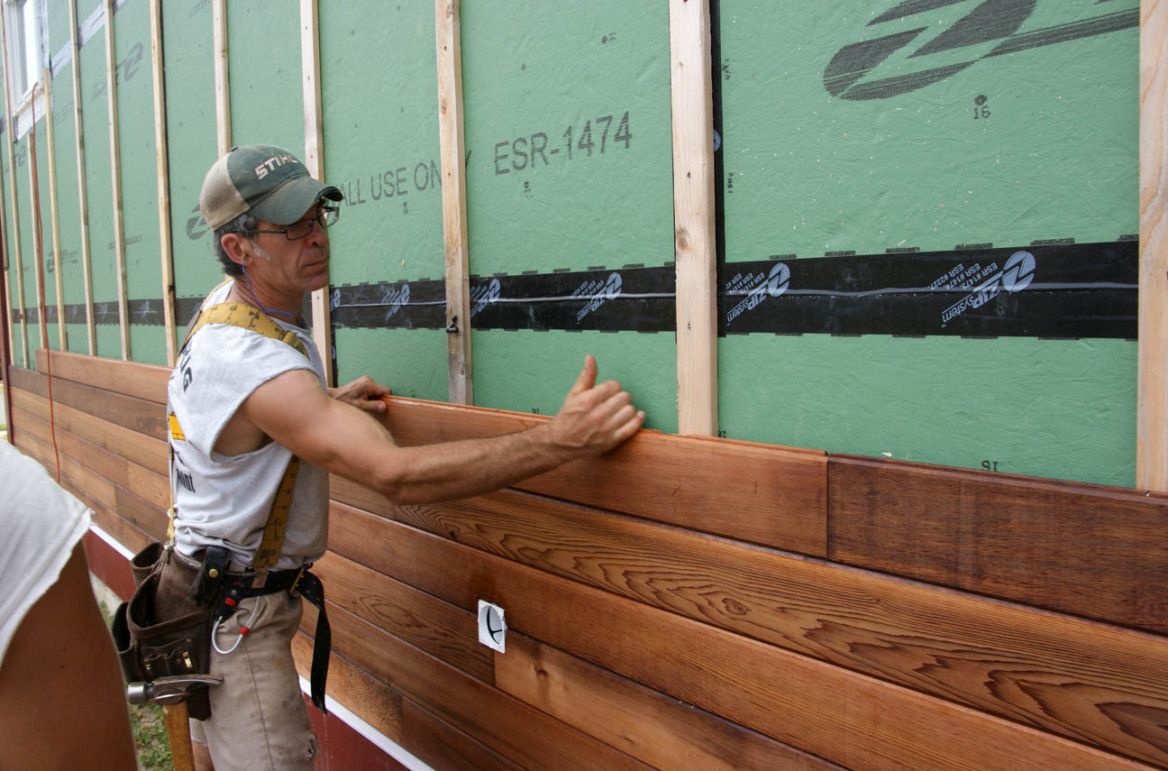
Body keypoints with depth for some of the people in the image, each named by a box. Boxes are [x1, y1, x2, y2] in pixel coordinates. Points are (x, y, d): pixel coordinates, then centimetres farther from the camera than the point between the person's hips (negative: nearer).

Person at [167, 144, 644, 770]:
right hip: (237, 614, -10)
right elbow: (398, 476, -42)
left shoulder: (223, 306, 0)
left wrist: (327, 402, 7)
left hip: (202, 584, 10)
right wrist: (563, 438, -46)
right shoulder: (256, 364, -33)